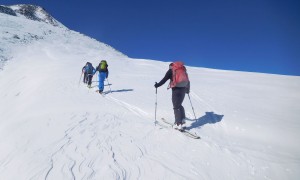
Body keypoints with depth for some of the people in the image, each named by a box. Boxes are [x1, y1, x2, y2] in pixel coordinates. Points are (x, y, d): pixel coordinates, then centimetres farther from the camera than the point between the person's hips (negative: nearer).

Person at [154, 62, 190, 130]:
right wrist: (187, 89, 36)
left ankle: (179, 123, -4)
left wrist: (157, 85, 9)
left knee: (176, 106, -1)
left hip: (176, 89, -6)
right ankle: (182, 121, 14)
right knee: (179, 105, 17)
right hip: (183, 88, 6)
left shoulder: (171, 70, 6)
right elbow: (187, 81, 24)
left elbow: (164, 79, -2)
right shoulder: (183, 69, 22)